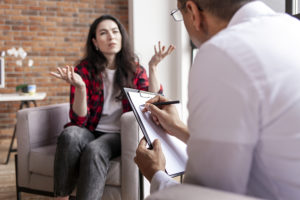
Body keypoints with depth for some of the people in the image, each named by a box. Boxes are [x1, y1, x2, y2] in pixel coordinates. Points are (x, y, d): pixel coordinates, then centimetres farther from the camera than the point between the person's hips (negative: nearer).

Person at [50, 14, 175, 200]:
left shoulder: (134, 70, 4)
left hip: (119, 136, 0)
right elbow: (79, 120, -6)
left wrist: (153, 67, -15)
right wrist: (80, 87, -24)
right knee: (70, 134, -33)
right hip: (91, 132, 1)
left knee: (94, 150, -33)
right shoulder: (84, 70, 0)